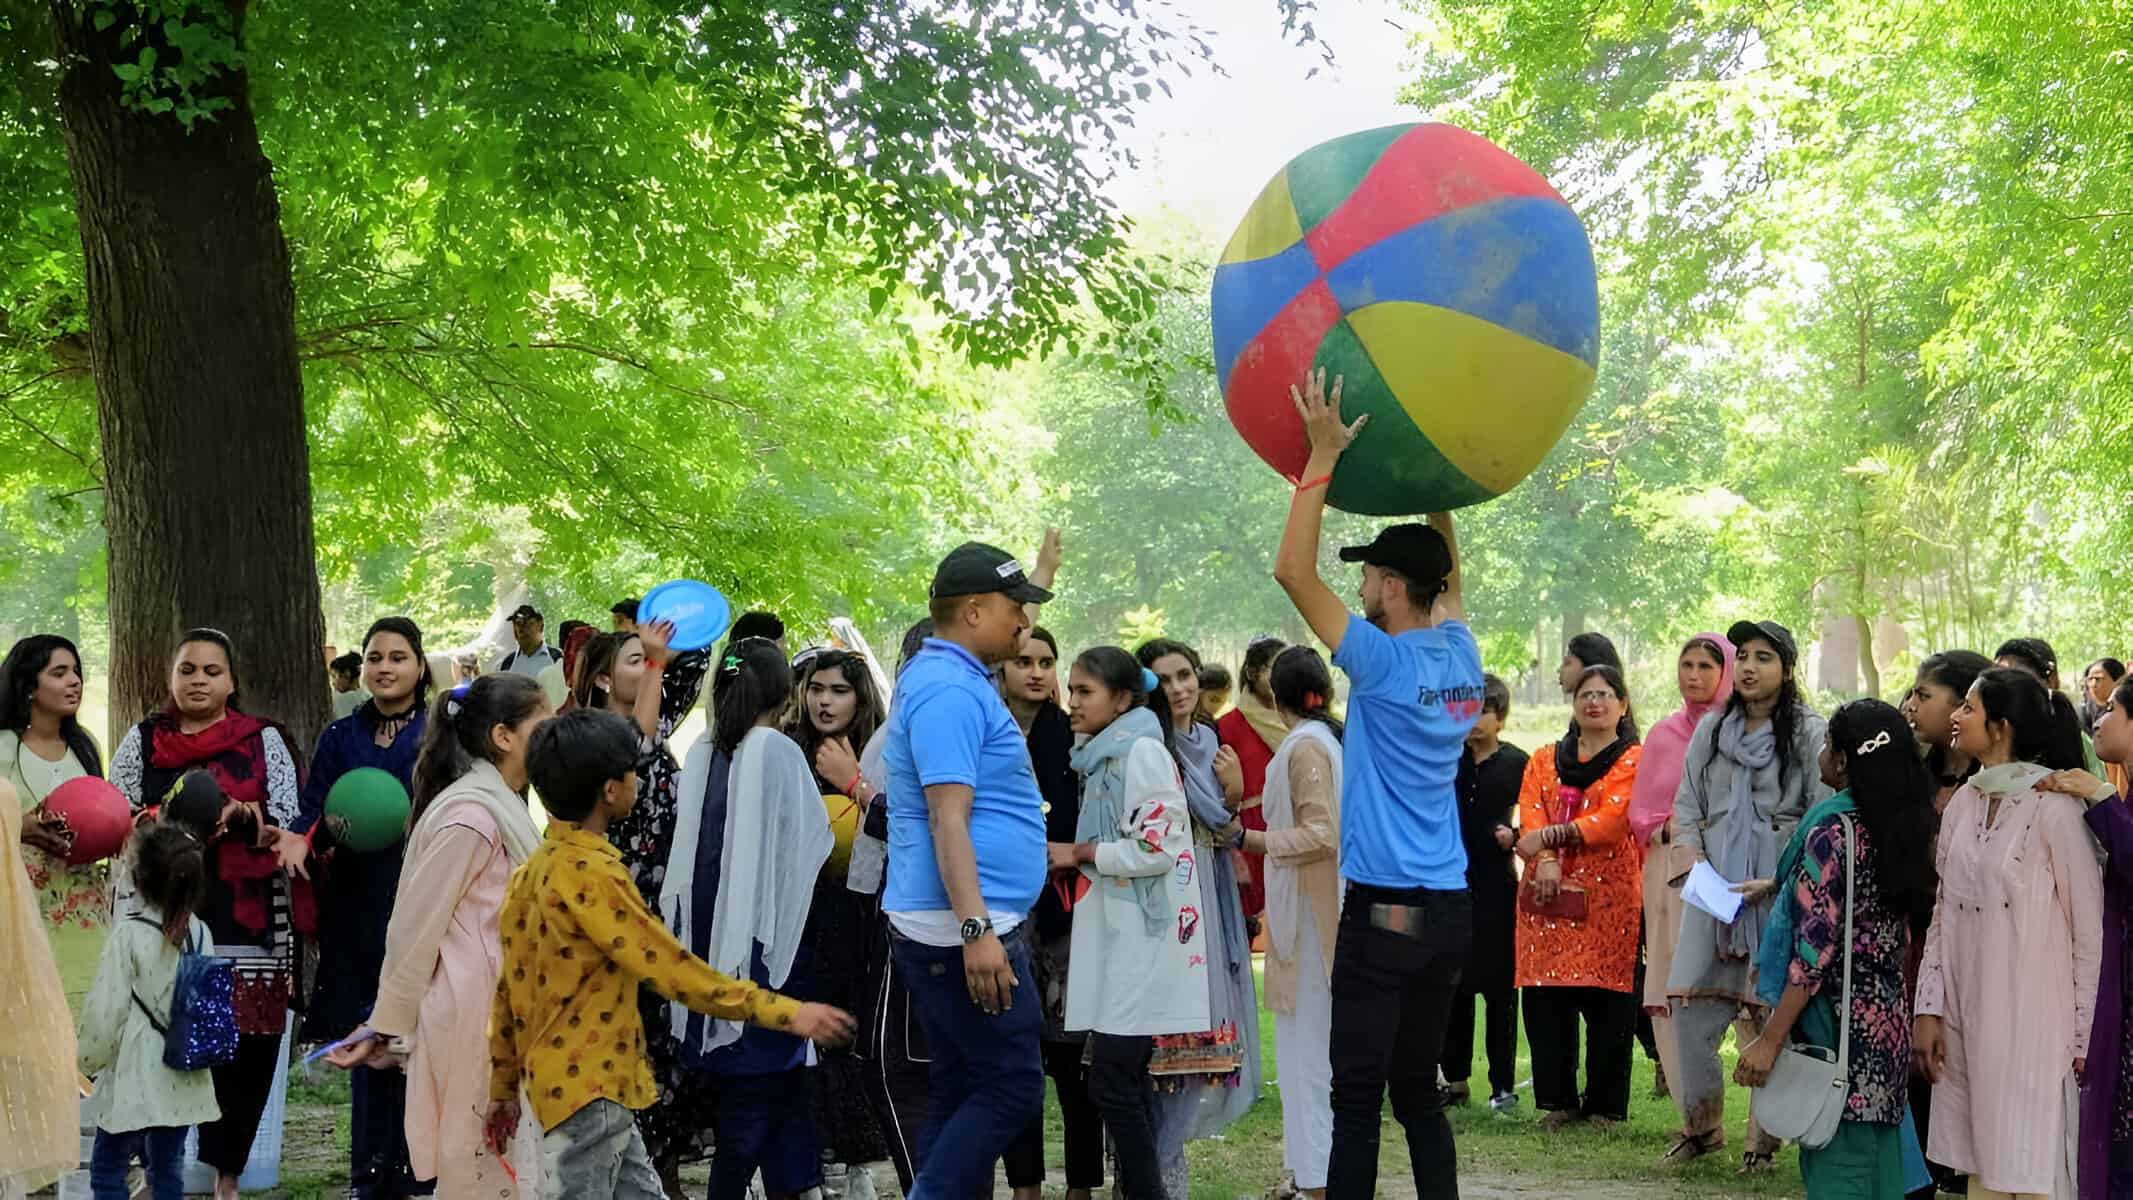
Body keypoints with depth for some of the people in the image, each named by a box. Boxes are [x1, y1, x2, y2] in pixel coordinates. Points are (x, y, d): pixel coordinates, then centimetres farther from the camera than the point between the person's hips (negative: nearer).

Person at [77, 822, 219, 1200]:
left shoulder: (130, 935, -14)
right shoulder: (201, 934, 2)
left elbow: (105, 1009, -12)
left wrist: (90, 1059, 3)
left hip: (137, 1075, -5)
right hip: (182, 1074, 5)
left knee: (107, 1166, 3)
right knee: (168, 1166, 11)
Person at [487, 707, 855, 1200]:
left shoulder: (535, 869, 10)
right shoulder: (592, 874, -19)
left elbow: (508, 991, 14)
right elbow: (672, 968, -21)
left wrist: (504, 1087, 22)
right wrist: (787, 1012, -18)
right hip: (587, 1087, -10)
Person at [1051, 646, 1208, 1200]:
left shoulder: (1143, 751, -11)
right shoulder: (1105, 755, 17)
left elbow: (1158, 845, -19)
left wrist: (1078, 854, -10)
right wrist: (1071, 860, 9)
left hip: (1143, 938, -10)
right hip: (1115, 936, 10)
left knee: (1111, 1080, -11)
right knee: (1126, 1079, 9)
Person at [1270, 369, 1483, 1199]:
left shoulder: (1385, 663, -13)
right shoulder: (1461, 658, 7)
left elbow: (1292, 570, -13)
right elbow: (1447, 576, 27)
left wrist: (1324, 455, -10)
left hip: (1385, 908, -7)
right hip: (1450, 906, 7)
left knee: (1357, 1098, -6)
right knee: (1418, 1090, 13)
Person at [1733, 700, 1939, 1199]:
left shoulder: (1833, 830, -14)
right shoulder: (1895, 829, 9)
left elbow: (1817, 948, -19)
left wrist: (1770, 1040, -18)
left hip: (1839, 1027, -8)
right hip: (1887, 1023, 8)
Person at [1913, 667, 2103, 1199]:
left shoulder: (2054, 808, -12)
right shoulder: (1963, 803, 9)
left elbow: (2091, 930, -9)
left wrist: (2085, 1035, -8)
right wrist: (1929, 1010, 9)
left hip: (2032, 1025, -6)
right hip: (1968, 1018, 6)